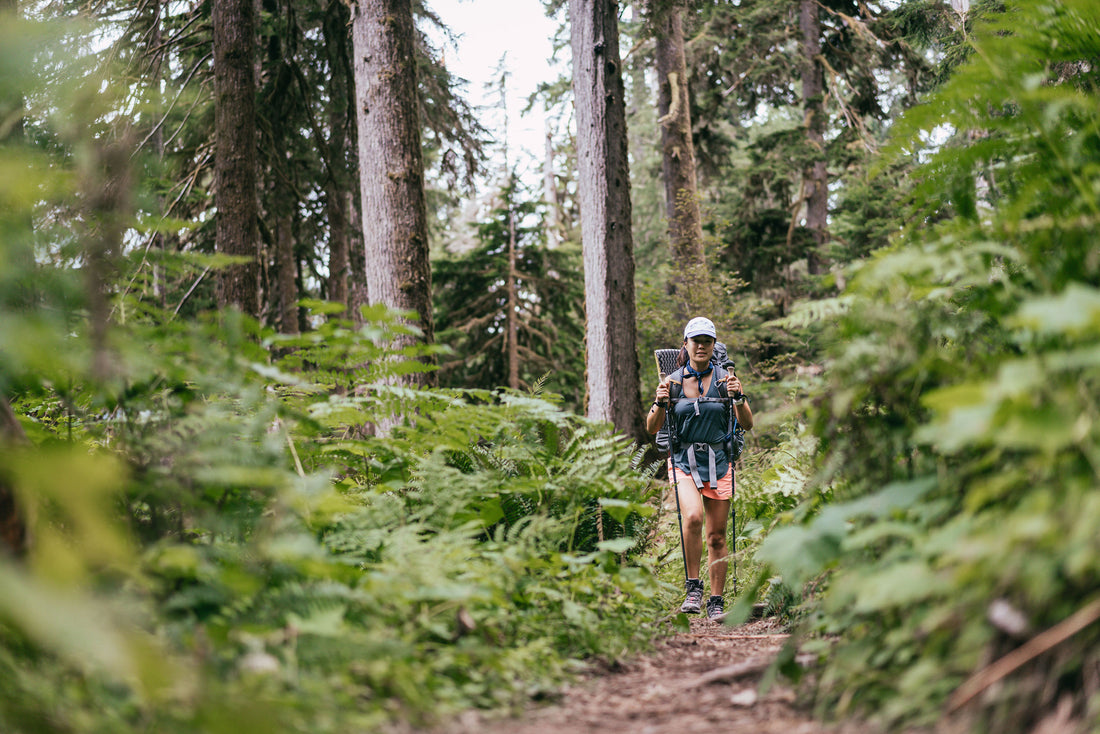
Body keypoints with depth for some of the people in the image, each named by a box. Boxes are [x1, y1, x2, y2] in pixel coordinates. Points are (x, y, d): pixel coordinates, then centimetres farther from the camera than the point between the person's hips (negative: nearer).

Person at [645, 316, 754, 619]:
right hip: (683, 461, -1)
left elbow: (747, 425, -1)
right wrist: (660, 402, -16)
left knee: (717, 536, 4)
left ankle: (716, 602, 16)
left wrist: (738, 397, -18)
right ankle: (693, 586, -13)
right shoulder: (673, 381, 2)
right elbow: (652, 428, 3)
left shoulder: (724, 378, 2)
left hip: (718, 461, 1)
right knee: (693, 517, -28)